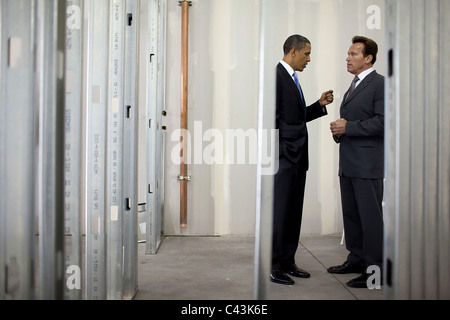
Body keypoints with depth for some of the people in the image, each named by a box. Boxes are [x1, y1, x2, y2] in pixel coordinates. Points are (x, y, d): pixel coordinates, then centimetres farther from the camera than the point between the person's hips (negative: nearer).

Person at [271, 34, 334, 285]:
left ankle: (287, 262, 20)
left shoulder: (292, 78, 20)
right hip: (284, 157, -10)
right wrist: (276, 152, -18)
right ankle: (273, 265, 3)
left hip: (297, 157, 10)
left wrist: (320, 105, 13)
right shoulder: (276, 76, -10)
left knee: (293, 212, 12)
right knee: (279, 211, -6)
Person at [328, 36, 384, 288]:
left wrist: (348, 127, -18)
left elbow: (383, 121, -18)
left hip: (368, 163, -9)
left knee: (370, 216, -5)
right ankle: (357, 259, 27)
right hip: (349, 163, 9)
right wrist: (339, 129, 6)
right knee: (351, 214, 15)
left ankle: (375, 269, 3)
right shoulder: (355, 85, 21)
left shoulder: (380, 83, -8)